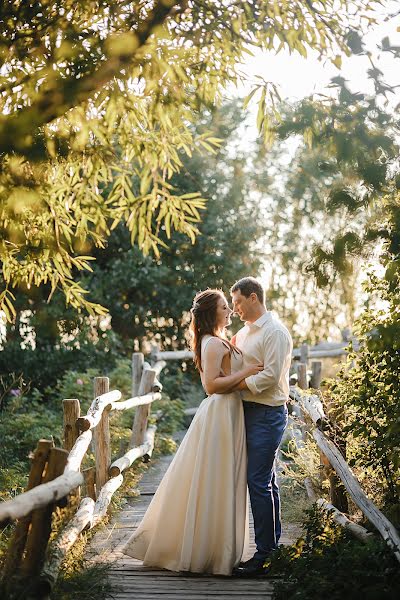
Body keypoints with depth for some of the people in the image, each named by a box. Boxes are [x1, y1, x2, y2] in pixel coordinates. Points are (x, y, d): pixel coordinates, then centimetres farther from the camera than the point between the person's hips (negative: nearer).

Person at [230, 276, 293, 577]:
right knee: (267, 481, 14)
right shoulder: (244, 333, 16)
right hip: (250, 412, 9)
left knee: (259, 482, -10)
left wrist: (237, 384, -14)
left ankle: (264, 555, -6)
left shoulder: (275, 332, -12)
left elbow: (270, 376, -20)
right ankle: (274, 546, 22)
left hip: (267, 414, -9)